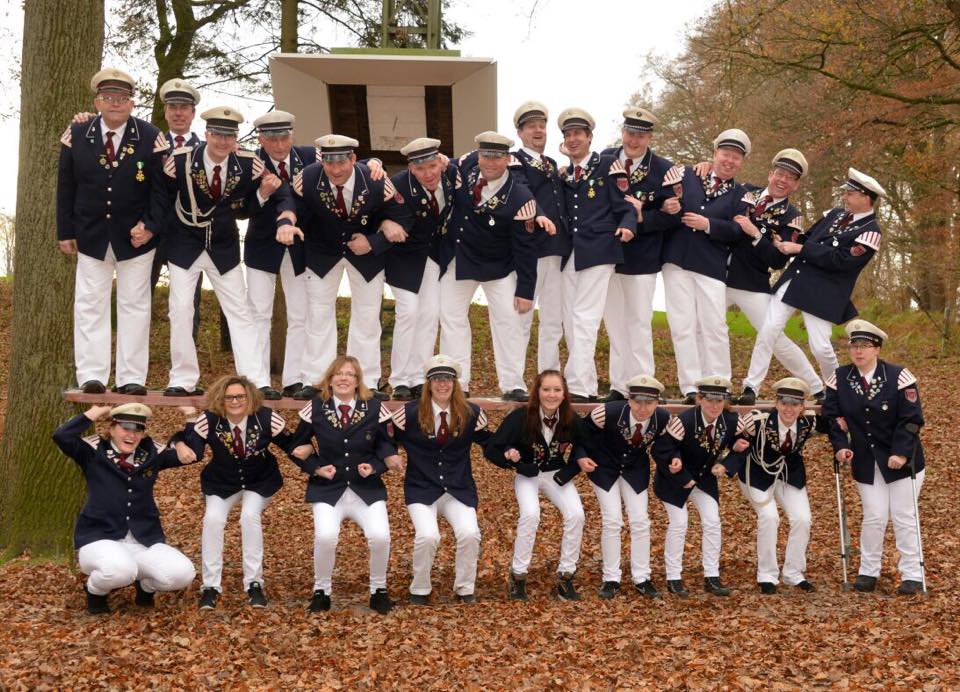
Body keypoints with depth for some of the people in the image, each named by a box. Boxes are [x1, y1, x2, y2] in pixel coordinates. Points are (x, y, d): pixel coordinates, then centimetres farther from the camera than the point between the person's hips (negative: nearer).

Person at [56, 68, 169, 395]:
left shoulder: (151, 137, -6)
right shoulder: (76, 134, -1)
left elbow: (160, 189, -4)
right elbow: (65, 187, 3)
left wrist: (150, 226, -14)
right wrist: (65, 232, 1)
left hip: (135, 235, -1)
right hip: (91, 235, 1)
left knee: (134, 305, 4)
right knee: (90, 305, 1)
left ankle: (131, 378, 8)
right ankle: (91, 376, 5)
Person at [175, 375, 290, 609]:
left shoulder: (266, 418, -20)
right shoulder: (209, 420, -20)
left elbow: (289, 444, -9)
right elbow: (194, 453, -27)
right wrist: (191, 422, -34)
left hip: (259, 481, -1)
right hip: (222, 482, 1)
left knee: (250, 515, -27)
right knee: (213, 518, -23)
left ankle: (254, 583, -14)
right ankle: (210, 586, -11)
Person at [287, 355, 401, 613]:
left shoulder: (374, 408, -1)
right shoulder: (316, 408, -1)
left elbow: (387, 447, 7)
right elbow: (296, 447, 9)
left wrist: (374, 466, -11)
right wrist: (316, 467, -6)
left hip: (367, 489, 0)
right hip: (328, 490, 0)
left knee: (380, 536, -24)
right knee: (325, 536, -28)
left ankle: (379, 590, 3)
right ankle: (322, 590, -1)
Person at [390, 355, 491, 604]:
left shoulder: (470, 414, 0)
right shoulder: (410, 413, -5)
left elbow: (489, 443, 10)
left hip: (459, 489, 2)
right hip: (422, 489, -2)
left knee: (470, 533, -21)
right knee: (427, 536, -24)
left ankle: (465, 588, 4)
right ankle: (420, 589, 3)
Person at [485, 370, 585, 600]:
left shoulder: (572, 420, -14)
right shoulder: (521, 417, -21)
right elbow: (491, 449, -13)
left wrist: (568, 472, -11)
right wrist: (509, 457, -28)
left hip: (557, 475, 3)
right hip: (528, 475, -2)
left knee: (576, 514, -22)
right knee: (531, 514, -30)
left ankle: (565, 575, -5)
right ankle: (518, 575, -12)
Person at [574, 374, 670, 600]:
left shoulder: (663, 418, -23)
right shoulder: (609, 413, -32)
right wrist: (581, 456, -26)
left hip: (635, 470, 3)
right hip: (604, 467, -3)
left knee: (640, 521, 2)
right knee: (612, 520, -7)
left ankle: (642, 578, 14)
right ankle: (611, 579, 6)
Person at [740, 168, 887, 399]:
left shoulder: (869, 232, -10)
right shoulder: (836, 214, 14)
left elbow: (838, 260, -18)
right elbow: (808, 236, 19)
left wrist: (800, 249, -16)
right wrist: (789, 245, -1)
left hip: (823, 293, -6)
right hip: (795, 278, 6)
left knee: (820, 346, -6)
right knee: (768, 330, -3)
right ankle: (751, 387, 2)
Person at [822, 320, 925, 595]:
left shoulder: (899, 377, -15)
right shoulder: (840, 378, -4)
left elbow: (911, 419, -14)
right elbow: (833, 415, 1)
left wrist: (901, 453, -21)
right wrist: (840, 446, -13)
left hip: (902, 459, -2)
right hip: (866, 462, 2)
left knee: (903, 516, 3)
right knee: (874, 516, 2)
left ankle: (912, 575, 13)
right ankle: (868, 572, 18)